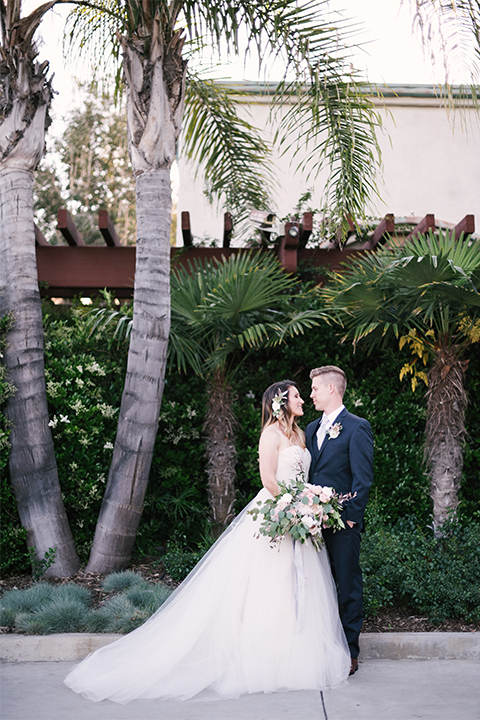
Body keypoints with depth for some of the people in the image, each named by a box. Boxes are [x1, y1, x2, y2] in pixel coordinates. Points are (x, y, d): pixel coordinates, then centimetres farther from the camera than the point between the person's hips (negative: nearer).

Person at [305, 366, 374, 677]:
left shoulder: (357, 427, -7)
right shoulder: (312, 429, 16)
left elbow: (363, 478, -10)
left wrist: (351, 517, -15)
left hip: (343, 523, -7)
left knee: (349, 587, 2)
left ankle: (350, 653, 10)